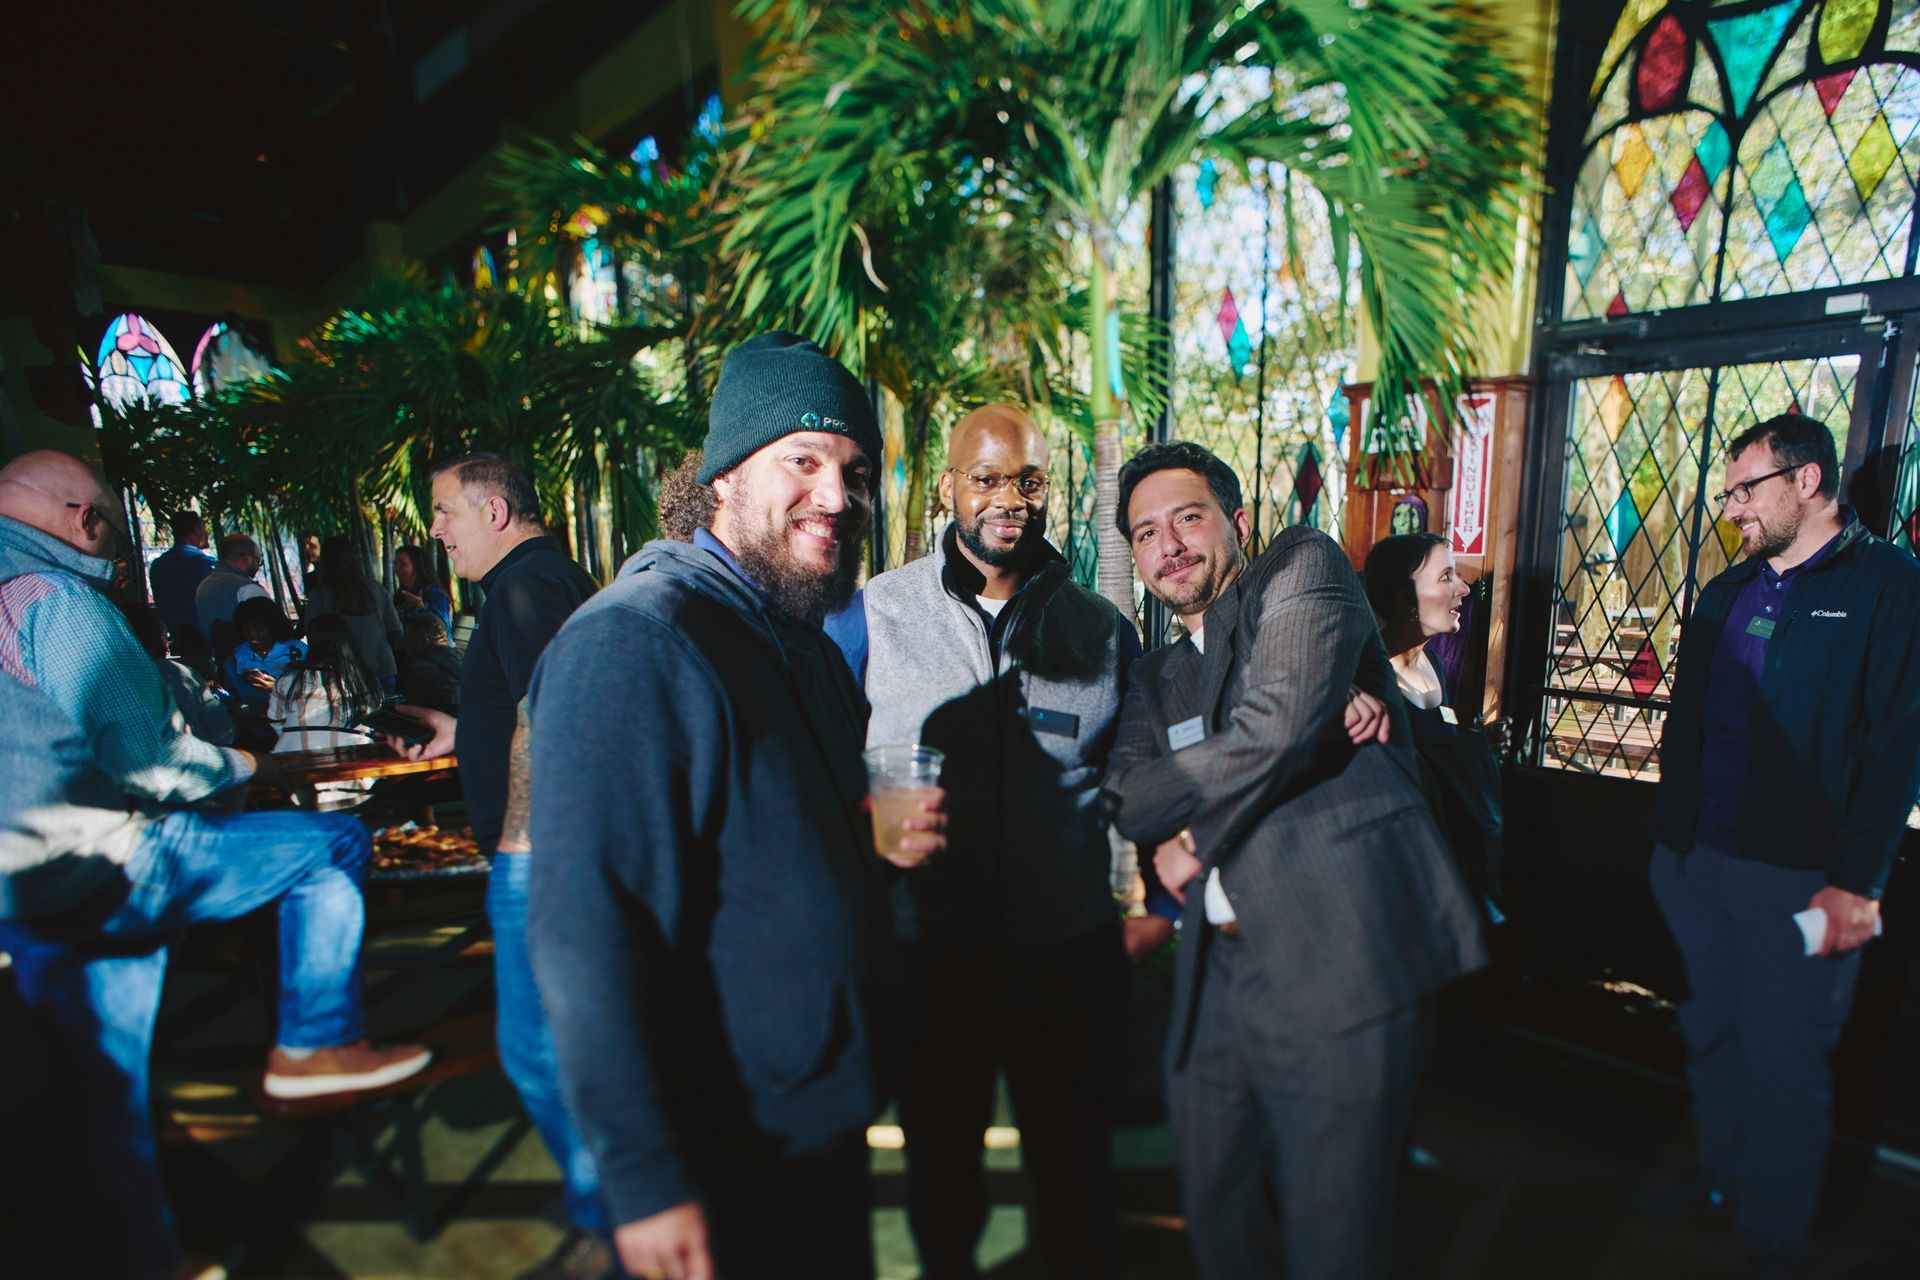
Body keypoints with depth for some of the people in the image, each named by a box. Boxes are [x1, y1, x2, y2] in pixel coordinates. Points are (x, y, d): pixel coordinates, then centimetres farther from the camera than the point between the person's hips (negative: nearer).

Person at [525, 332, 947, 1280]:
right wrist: (644, 1180, -23)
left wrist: (881, 836, -2)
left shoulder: (810, 647, 6)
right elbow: (588, 934, -25)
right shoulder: (631, 643, -23)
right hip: (722, 1158, -8)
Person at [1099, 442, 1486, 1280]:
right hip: (1216, 978, 7)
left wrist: (1150, 803, -3)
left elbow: (1274, 731, -16)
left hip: (1338, 966, -6)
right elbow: (1124, 781, 6)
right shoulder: (1157, 676, 20)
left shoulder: (1305, 566, -1)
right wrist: (1165, 837, -16)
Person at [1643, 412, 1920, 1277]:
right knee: (1710, 1035, 18)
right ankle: (1721, 1179, 39)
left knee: (1785, 1061, 8)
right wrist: (1670, 833, 12)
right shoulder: (1726, 595, 12)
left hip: (1802, 879, -5)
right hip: (1699, 863, 6)